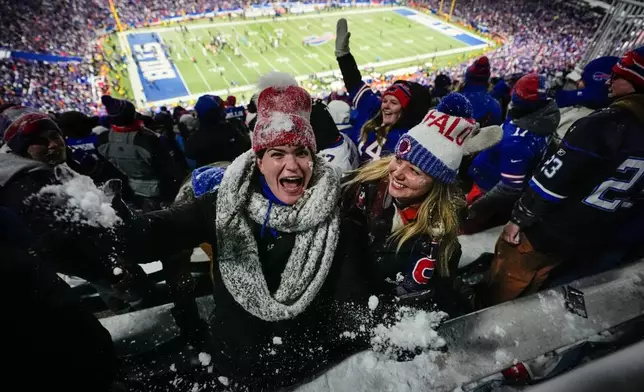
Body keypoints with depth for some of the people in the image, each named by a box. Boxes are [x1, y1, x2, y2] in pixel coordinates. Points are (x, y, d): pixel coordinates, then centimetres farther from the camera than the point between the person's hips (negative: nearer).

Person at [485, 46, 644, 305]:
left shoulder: (606, 124, -23)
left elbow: (553, 178, -24)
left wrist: (519, 218, -13)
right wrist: (605, 234, 21)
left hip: (547, 230, -7)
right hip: (589, 241, 7)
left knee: (503, 288, 13)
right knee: (526, 289, 26)